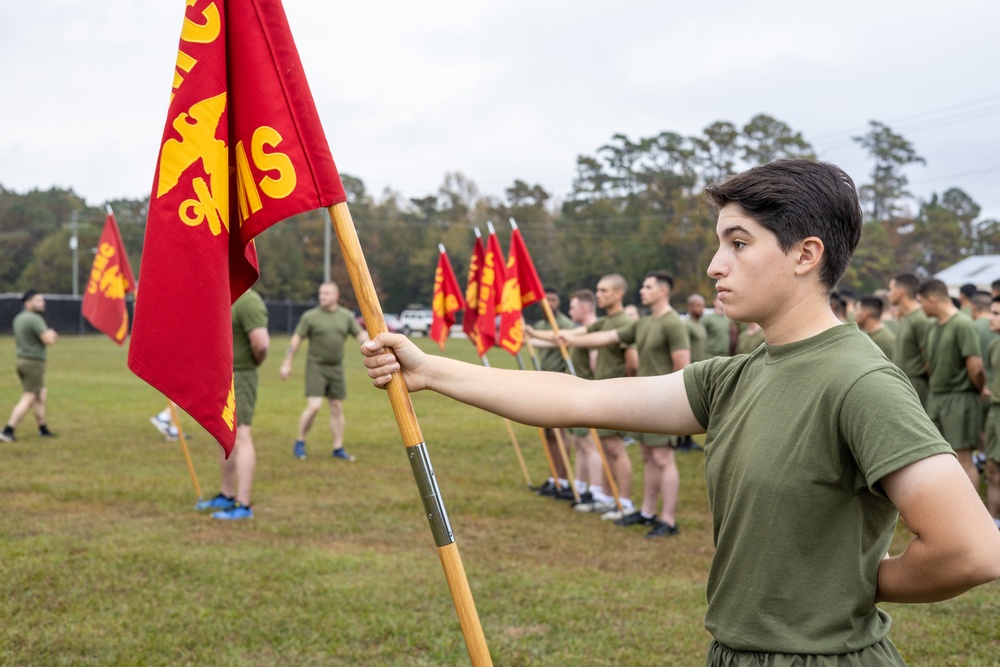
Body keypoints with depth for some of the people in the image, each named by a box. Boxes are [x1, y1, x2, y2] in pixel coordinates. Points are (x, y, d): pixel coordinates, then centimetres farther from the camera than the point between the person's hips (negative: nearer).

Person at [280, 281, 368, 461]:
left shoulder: (346, 316, 4)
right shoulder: (310, 316, -5)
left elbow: (361, 335, 3)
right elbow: (296, 339, -3)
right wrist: (286, 363, -5)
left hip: (336, 368, 4)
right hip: (316, 367, -4)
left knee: (337, 408, 7)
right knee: (314, 407, -13)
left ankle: (338, 449, 16)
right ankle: (300, 443, 6)